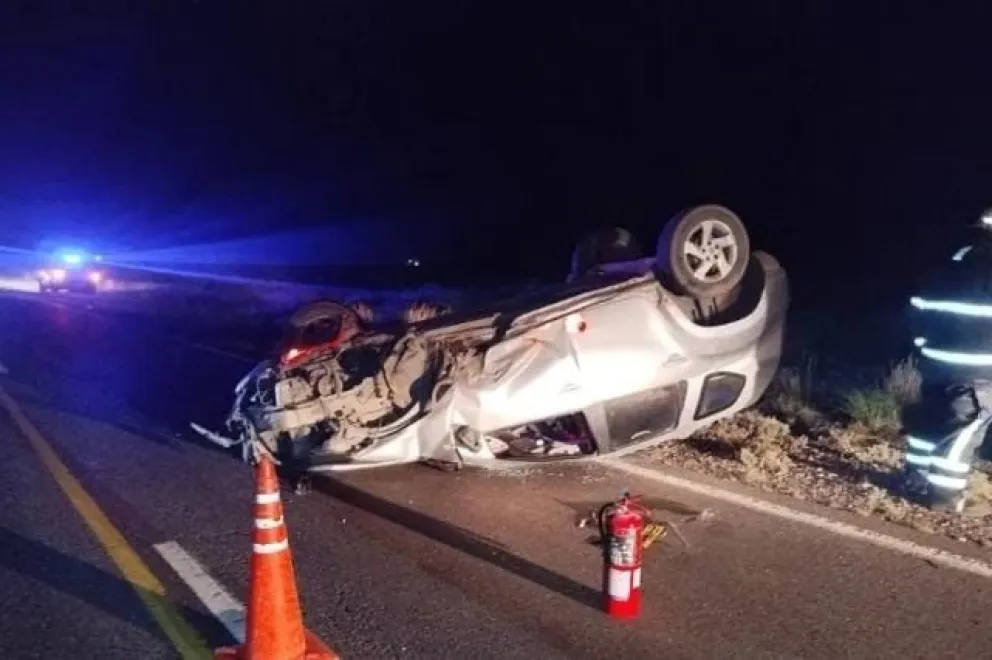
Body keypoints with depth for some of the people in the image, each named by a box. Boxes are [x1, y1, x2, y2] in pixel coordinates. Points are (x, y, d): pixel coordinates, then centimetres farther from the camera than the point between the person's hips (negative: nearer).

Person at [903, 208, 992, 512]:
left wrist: (924, 343, 23)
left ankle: (917, 478, 25)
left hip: (938, 360, 7)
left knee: (931, 419, 18)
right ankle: (945, 494, 1)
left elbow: (920, 306, 14)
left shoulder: (951, 266, 11)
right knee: (964, 429, -1)